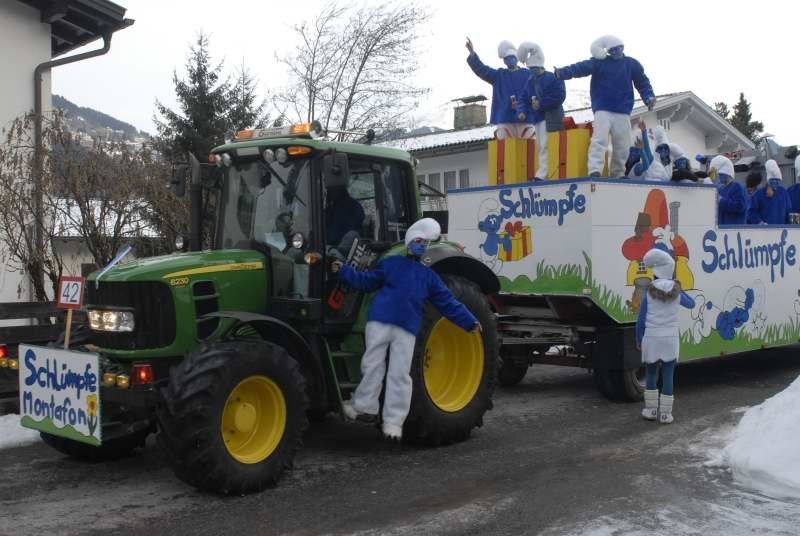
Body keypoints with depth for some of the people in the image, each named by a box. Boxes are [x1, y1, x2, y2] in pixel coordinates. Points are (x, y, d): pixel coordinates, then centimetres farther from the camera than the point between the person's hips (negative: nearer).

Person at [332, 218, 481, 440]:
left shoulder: (429, 276, 19)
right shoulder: (390, 264, 14)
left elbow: (447, 303, 18)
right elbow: (365, 281, 19)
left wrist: (470, 322, 13)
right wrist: (343, 271, 10)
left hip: (407, 330, 1)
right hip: (380, 322, -1)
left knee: (400, 374, -1)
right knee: (372, 365, 0)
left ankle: (394, 421, 6)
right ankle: (365, 407, 16)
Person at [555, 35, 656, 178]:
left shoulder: (632, 64, 11)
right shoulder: (599, 62, 1)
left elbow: (642, 83, 18)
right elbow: (581, 68, -13)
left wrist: (649, 96, 0)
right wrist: (563, 72, -30)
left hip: (623, 112, 3)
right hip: (603, 110, -3)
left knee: (622, 146, 6)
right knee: (599, 141, -19)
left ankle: (617, 174, 19)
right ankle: (595, 171, -25)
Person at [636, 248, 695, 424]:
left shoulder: (649, 294, -6)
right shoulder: (676, 294, -1)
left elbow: (641, 321, -3)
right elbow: (691, 304, 22)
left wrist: (639, 340, 9)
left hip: (651, 339, -1)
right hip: (670, 339, 1)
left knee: (650, 374, 14)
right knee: (668, 376, 4)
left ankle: (651, 410, 17)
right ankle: (665, 413, 5)